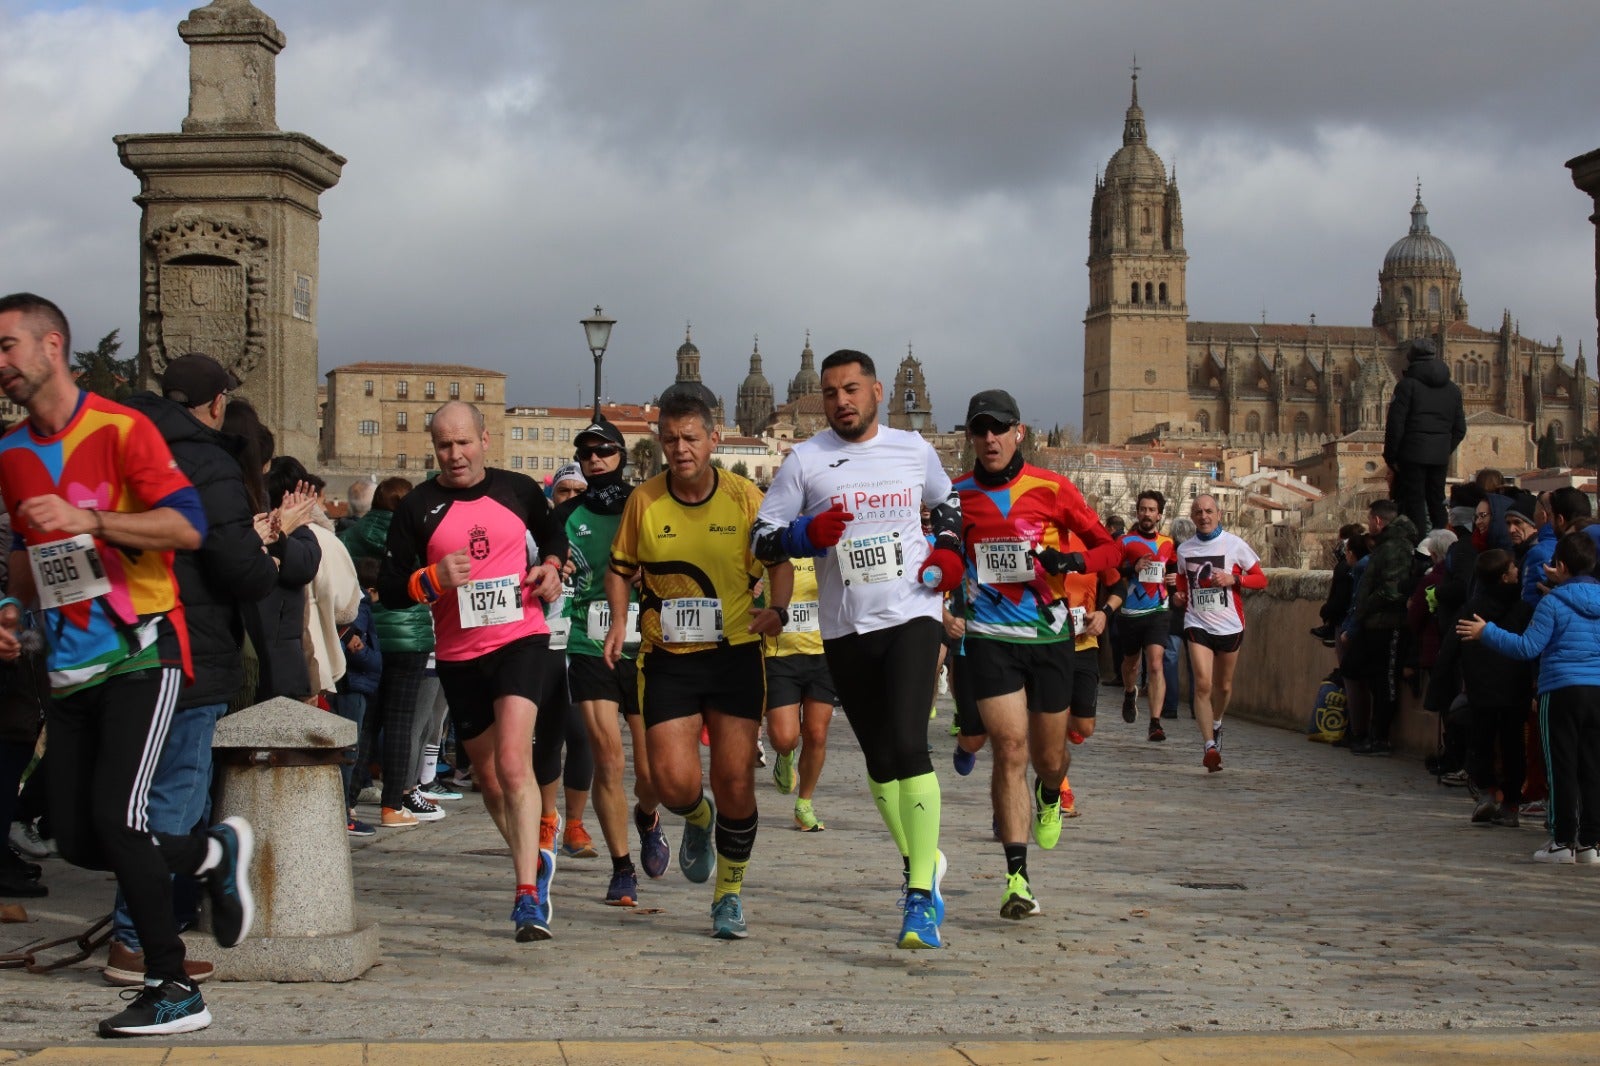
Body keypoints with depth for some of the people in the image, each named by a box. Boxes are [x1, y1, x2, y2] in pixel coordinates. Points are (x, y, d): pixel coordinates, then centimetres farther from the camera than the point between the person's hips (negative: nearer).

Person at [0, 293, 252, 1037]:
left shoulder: (120, 429, -8)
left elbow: (188, 526, -15)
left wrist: (88, 519, -23)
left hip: (140, 652, -7)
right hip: (70, 666, 7)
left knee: (115, 816, -16)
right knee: (76, 841, 2)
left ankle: (172, 991, -4)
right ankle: (215, 852, 26)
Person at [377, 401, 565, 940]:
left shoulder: (519, 490, 3)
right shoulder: (418, 507, 0)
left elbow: (552, 534, 24)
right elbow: (388, 588, -1)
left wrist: (550, 566, 3)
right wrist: (432, 579, -19)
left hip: (519, 639, -2)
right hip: (458, 655, 2)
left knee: (513, 762, -19)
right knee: (488, 778, 13)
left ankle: (528, 894, -19)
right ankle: (535, 860, 38)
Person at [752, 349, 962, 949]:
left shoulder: (914, 450, 7)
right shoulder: (805, 460, 3)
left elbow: (946, 503, 26)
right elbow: (763, 539, 2)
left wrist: (949, 550, 6)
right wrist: (808, 534, -17)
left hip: (913, 614, -2)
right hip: (845, 630, 2)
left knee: (908, 745, -18)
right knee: (879, 760, 9)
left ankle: (922, 897, -16)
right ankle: (921, 863, 32)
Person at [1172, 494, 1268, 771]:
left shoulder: (1235, 545, -3)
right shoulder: (1184, 550, 7)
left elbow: (1261, 579, 0)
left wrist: (1233, 579, -17)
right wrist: (1180, 597, 2)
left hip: (1229, 626, 0)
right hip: (1197, 624, 1)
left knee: (1223, 686, 13)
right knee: (1203, 684, -16)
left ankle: (1215, 725, 43)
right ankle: (1210, 746, -17)